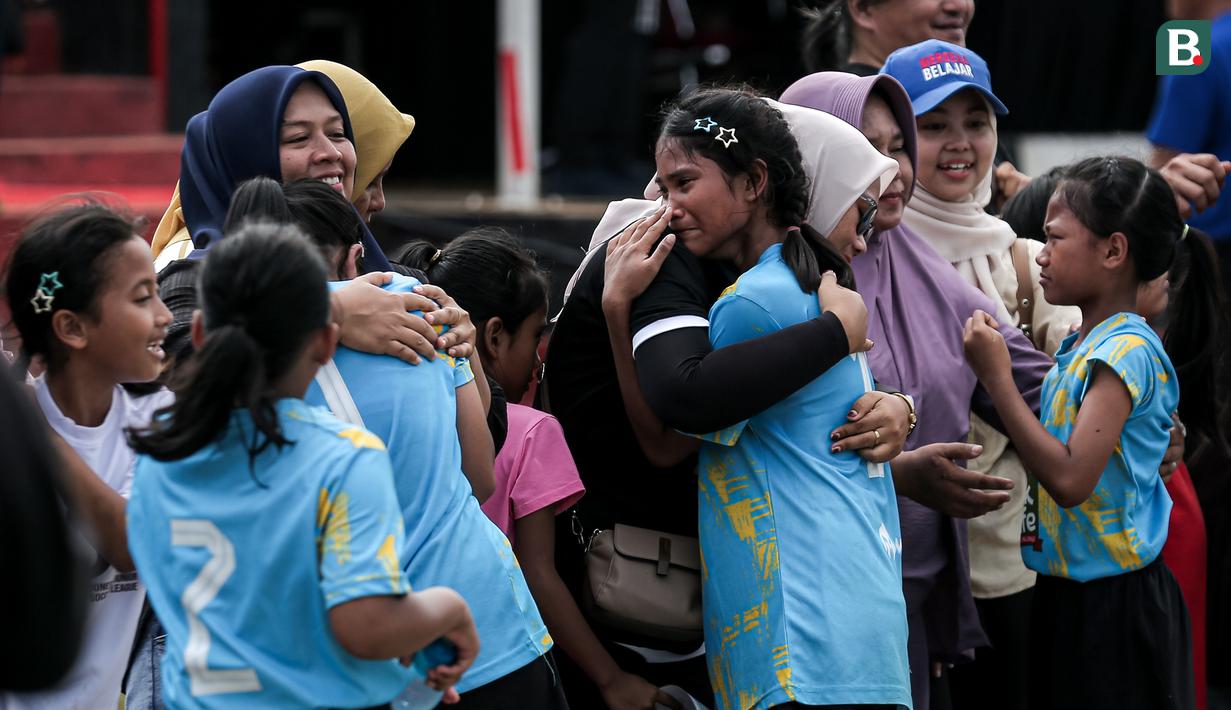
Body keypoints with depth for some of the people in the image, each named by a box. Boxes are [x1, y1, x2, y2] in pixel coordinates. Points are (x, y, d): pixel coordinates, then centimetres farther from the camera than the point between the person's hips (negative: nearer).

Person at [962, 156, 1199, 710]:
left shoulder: (1125, 351, -18)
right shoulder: (1082, 346, 9)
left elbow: (1070, 479, -28)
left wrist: (996, 378, -24)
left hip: (1114, 604, -9)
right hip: (1069, 594, 9)